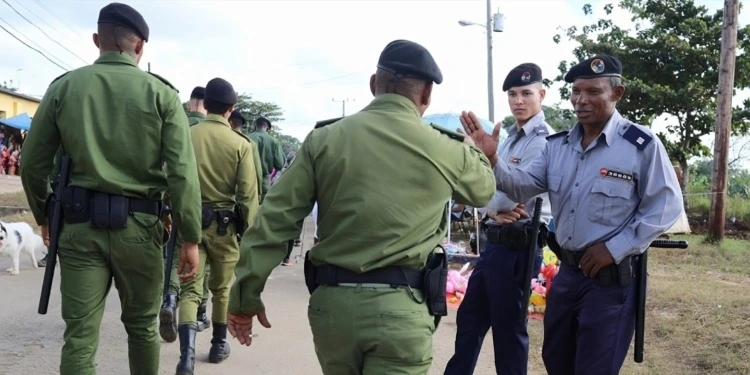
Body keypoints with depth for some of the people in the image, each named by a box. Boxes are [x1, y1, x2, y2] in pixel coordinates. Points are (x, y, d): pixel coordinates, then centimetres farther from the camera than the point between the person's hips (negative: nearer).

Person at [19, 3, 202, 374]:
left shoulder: (63, 87, 4)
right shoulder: (161, 92, -2)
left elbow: (33, 165, 7)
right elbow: (182, 173, -9)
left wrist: (43, 216, 23)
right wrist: (190, 238, -4)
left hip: (81, 223, 1)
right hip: (139, 225, -1)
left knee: (79, 335, 5)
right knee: (142, 325, 16)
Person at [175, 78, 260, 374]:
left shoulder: (185, 136, -3)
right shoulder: (240, 144, -8)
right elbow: (248, 194, -8)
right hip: (224, 224, -1)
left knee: (190, 289, 4)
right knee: (221, 288, 17)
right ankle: (218, 345, 32)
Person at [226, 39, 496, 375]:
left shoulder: (324, 139, 0)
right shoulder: (444, 149, -1)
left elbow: (274, 219, -3)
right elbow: (484, 190, 21)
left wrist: (245, 297, 5)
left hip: (331, 302, 4)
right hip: (399, 307, -3)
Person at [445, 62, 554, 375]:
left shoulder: (543, 141, -13)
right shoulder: (511, 138, 16)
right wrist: (494, 209, -10)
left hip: (518, 245, -9)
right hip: (496, 240, 9)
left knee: (507, 327, 4)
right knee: (469, 317, 19)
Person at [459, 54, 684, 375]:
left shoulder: (642, 144, -13)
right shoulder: (558, 145, 5)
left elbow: (666, 206, -11)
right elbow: (522, 187, 1)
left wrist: (614, 249, -16)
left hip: (612, 277, -6)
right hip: (566, 272, 6)